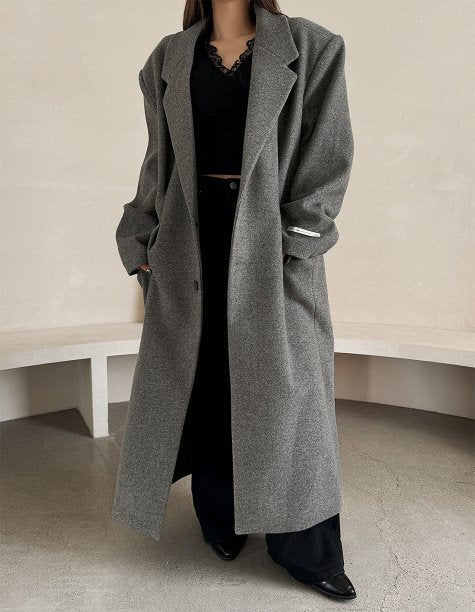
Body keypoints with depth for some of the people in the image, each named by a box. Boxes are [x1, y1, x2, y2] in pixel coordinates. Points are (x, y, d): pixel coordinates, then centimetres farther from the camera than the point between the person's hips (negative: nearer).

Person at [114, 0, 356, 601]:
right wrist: (144, 243, 6)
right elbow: (159, 159, 12)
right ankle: (219, 520, 27)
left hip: (272, 237, -2)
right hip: (195, 235, 2)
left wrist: (295, 241, -12)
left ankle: (303, 546, 16)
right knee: (205, 377, 7)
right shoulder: (172, 58, 13)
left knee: (281, 385, 0)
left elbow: (328, 151, -2)